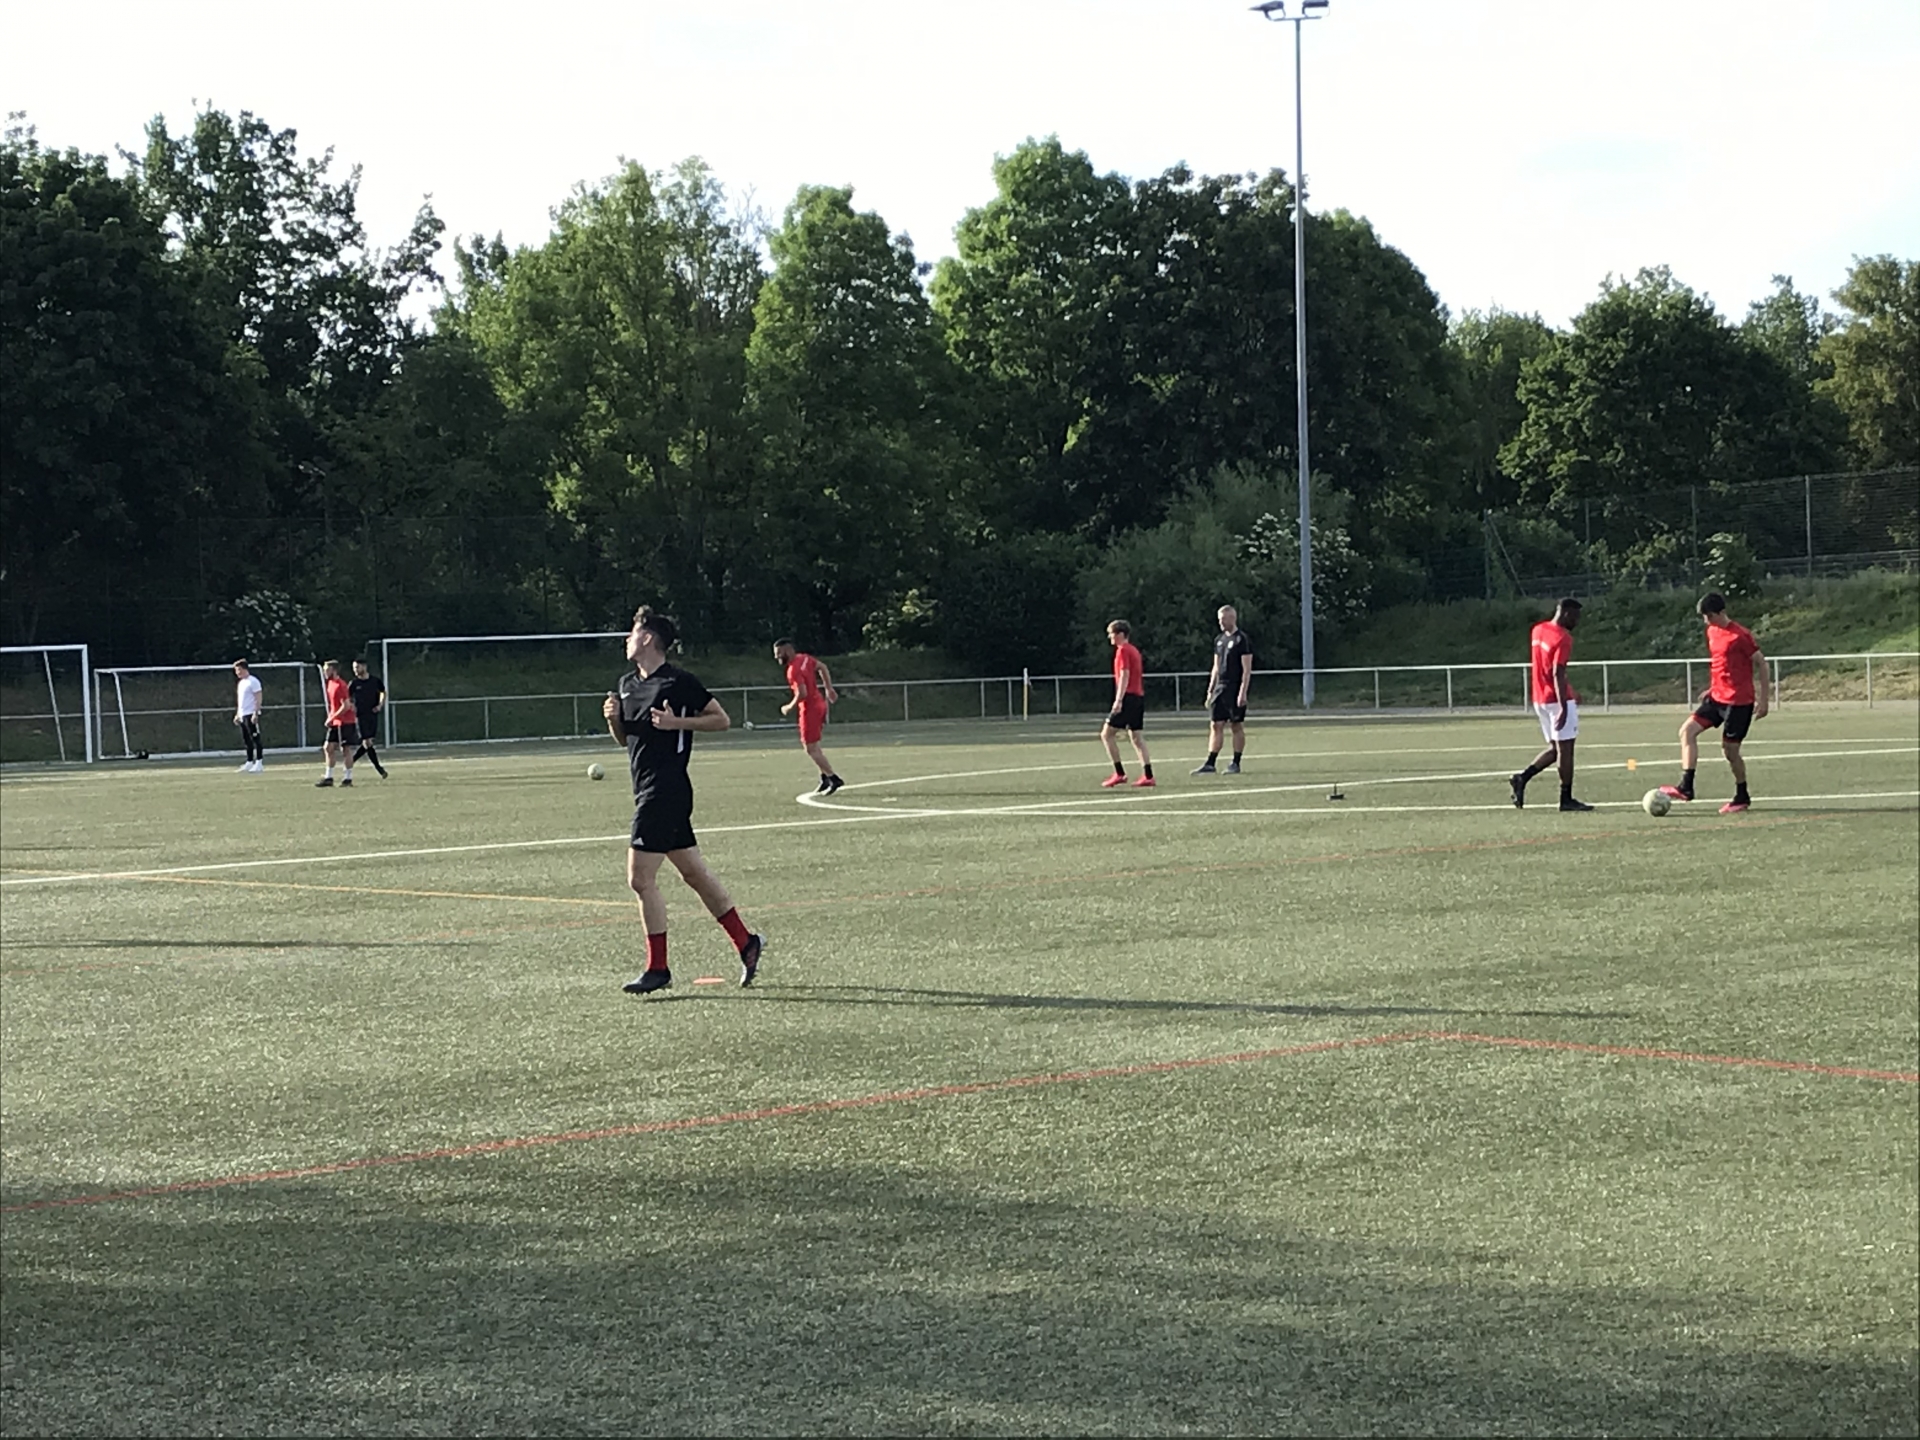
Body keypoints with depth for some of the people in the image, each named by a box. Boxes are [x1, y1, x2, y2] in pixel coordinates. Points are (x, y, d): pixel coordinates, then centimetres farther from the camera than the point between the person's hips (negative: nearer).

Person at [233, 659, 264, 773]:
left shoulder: (253, 681, -9)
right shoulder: (240, 683, 18)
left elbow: (258, 699, -14)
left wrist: (255, 713, -21)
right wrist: (237, 714, 20)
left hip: (251, 715, -9)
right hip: (242, 715, 9)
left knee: (255, 739, -8)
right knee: (247, 741, 10)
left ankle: (259, 763, -8)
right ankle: (249, 762, 14)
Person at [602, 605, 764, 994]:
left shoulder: (679, 682, -10)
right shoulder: (627, 683, 13)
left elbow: (721, 720, -5)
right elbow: (624, 738, 23)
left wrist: (677, 722, -16)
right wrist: (613, 718, 2)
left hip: (666, 790, -9)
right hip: (647, 789, 9)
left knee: (641, 878, -9)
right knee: (694, 873, 12)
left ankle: (657, 968, -3)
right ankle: (745, 942, 21)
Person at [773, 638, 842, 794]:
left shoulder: (793, 670, -23)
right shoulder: (804, 658, 4)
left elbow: (802, 694, -30)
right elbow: (822, 668, 17)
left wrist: (789, 708, -14)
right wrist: (829, 688, 22)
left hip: (810, 709, -9)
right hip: (819, 703, 9)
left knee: (811, 748, -3)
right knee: (812, 745, 19)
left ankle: (833, 779, -4)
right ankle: (825, 777, 21)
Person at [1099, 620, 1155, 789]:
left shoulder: (1123, 650, -9)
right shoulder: (1134, 651, 18)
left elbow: (1125, 675, -18)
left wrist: (1118, 700, -23)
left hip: (1128, 698, -9)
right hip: (1139, 697, 9)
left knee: (1107, 734, -5)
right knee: (1135, 737, 11)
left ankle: (1120, 773, -8)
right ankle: (1148, 776, 5)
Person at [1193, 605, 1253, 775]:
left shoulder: (1242, 639, -8)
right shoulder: (1219, 640, 14)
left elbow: (1247, 669, -12)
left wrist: (1243, 692, -18)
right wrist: (1210, 691, 15)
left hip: (1236, 689, -7)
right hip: (1221, 687, 7)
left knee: (1237, 725, 0)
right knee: (1215, 725, 2)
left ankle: (1235, 763, 6)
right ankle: (1209, 763, 1)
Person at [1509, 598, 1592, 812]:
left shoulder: (1538, 631, 11)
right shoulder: (1563, 638, -15)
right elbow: (1557, 674, -22)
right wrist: (1564, 708, -24)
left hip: (1540, 699, 8)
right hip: (1557, 700, -8)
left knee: (1555, 748, 16)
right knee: (1565, 749, -1)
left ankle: (1522, 778, 2)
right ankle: (1566, 799, 2)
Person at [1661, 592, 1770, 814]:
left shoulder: (1740, 635, -15)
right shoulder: (1712, 632, 9)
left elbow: (1761, 663, -10)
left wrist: (1764, 699, -11)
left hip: (1739, 701, -8)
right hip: (1717, 697, 8)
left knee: (1730, 749, -2)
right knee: (1687, 729, -6)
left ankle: (1742, 797, 18)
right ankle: (1686, 787, -8)